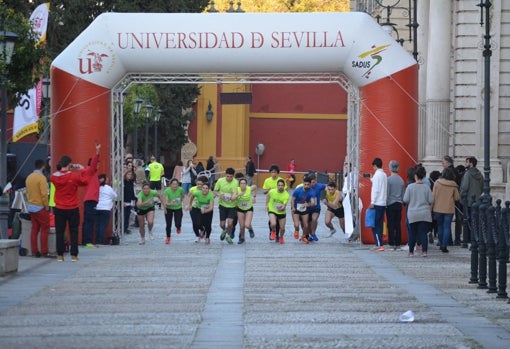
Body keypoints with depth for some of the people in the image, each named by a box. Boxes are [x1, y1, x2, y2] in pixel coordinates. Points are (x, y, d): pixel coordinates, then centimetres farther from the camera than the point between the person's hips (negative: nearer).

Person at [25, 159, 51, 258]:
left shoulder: (29, 177, 8)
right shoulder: (41, 178, -15)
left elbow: (27, 193, 12)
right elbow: (44, 194, -19)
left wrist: (30, 202, 17)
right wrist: (46, 206, -10)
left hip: (31, 207, 7)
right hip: (40, 208, -7)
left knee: (34, 229, 10)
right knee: (44, 229, 0)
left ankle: (34, 251, 9)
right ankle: (44, 252, -2)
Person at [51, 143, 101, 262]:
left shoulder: (54, 177, -7)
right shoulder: (74, 176, -15)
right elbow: (85, 181, -2)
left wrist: (68, 170, 10)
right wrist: (83, 170, 8)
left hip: (59, 209, 2)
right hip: (73, 209, -2)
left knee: (59, 232, 7)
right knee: (73, 232, 6)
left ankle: (60, 255, 6)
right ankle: (74, 255, 5)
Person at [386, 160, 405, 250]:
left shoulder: (389, 179, -10)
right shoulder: (401, 180, 6)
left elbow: (387, 193, -9)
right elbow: (403, 194, 13)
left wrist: (385, 203, -3)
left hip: (390, 204, -5)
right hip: (399, 204, 5)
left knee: (391, 225, -2)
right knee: (398, 225, 6)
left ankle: (391, 243, -4)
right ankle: (398, 243, 7)